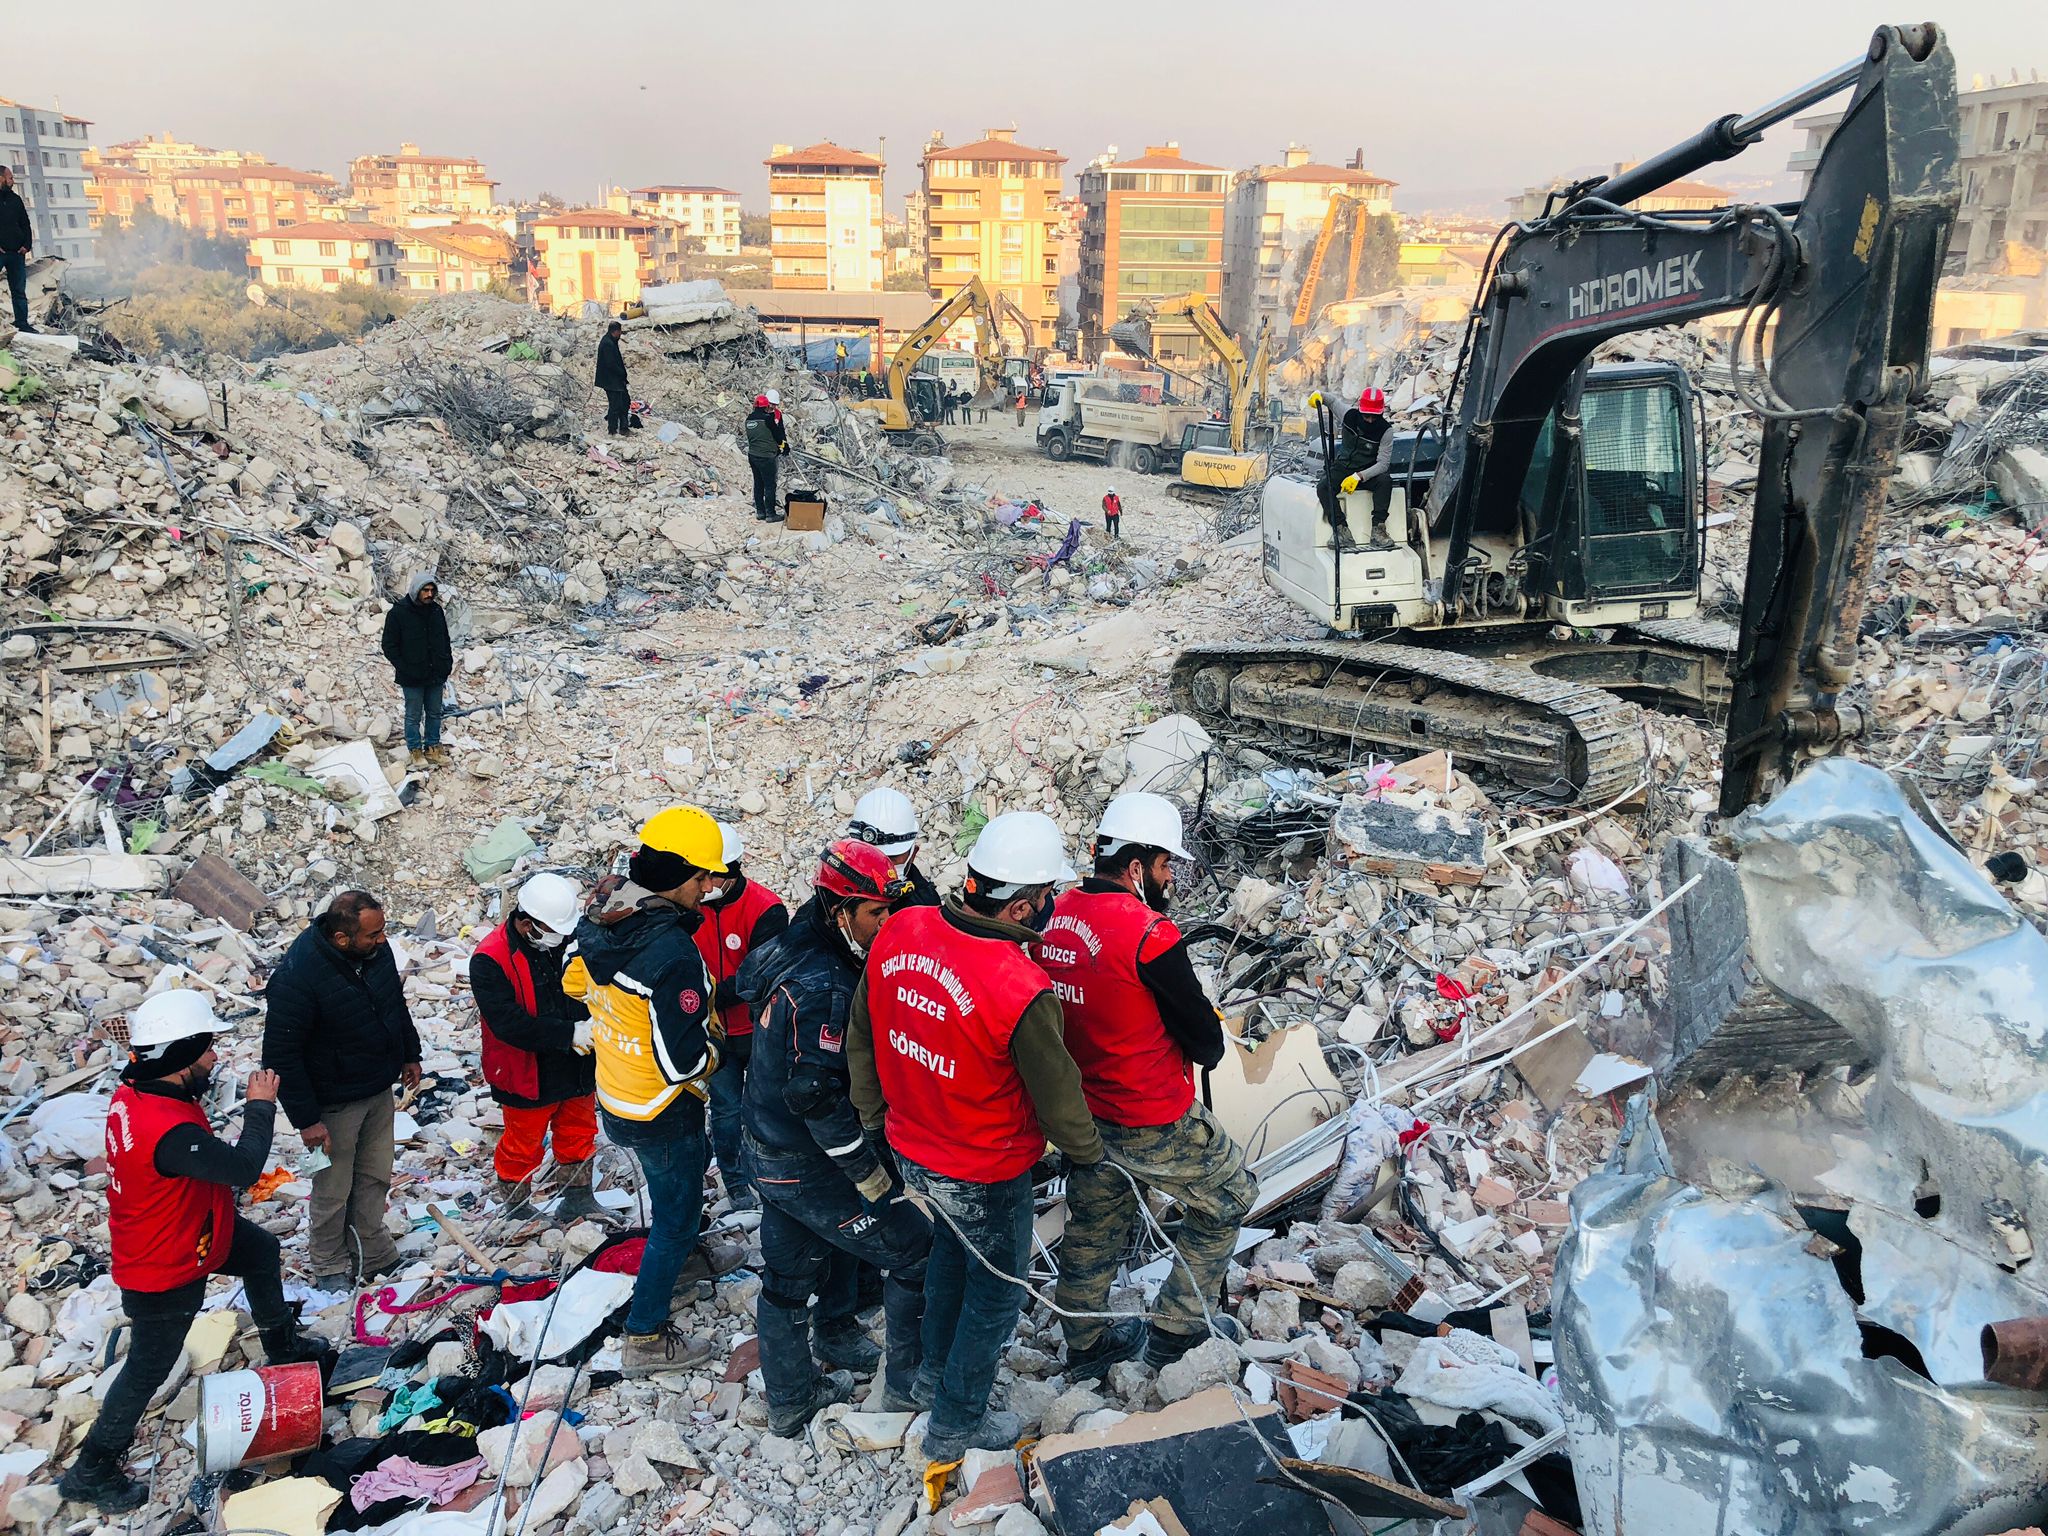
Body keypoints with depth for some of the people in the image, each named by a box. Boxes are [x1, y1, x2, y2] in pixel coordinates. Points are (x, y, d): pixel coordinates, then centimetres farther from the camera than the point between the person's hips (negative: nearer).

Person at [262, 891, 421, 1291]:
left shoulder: (376, 949, -10)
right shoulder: (296, 977, -31)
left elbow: (395, 1000, 11)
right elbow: (281, 1055, -23)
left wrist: (410, 1054, 18)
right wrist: (306, 1119, -19)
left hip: (380, 1091, 6)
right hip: (334, 1104, -6)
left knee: (375, 1177, 20)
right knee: (333, 1190, 11)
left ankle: (372, 1255, 38)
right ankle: (330, 1267, 34)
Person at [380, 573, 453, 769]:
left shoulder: (437, 611, 5)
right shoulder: (398, 613, -10)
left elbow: (445, 641, 15)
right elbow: (389, 646, -7)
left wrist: (447, 664, 6)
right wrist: (403, 669, -14)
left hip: (436, 675, 5)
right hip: (412, 678, -5)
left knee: (434, 713, 14)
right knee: (414, 716, 6)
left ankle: (433, 748, 25)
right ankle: (416, 751, 16)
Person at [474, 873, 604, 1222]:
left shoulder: (568, 938, -5)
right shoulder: (490, 961, -22)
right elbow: (510, 1024, -29)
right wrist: (569, 1034, -32)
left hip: (577, 1067, 6)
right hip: (528, 1075, -5)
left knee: (579, 1133, 19)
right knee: (523, 1144, 11)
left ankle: (578, 1199, 37)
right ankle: (517, 1207, 33)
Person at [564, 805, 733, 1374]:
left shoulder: (598, 919, -8)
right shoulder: (673, 952, -33)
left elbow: (574, 981, 12)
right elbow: (683, 1059, -29)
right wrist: (713, 1052, -9)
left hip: (613, 1097, 8)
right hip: (661, 1113, -8)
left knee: (689, 1165, 33)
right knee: (676, 1215, 11)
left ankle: (674, 1259, 55)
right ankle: (645, 1338, 23)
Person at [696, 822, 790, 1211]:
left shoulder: (766, 909, -20)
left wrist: (711, 996, -32)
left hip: (758, 1030, -3)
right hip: (716, 1033, 3)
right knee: (727, 1110, 12)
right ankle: (735, 1183, 29)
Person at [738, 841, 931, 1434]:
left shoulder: (788, 956, 2)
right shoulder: (826, 986, -28)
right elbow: (816, 1094, -32)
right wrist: (869, 1172, -23)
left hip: (769, 1155, 9)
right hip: (811, 1168, -9)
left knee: (787, 1280, 23)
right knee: (917, 1252, 5)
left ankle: (789, 1401, 41)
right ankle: (906, 1385, 18)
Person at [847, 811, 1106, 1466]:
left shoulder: (899, 932, -15)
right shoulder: (1021, 992, -34)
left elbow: (861, 1039, -1)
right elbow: (1056, 1095, -19)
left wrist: (872, 1115, 15)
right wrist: (1088, 1149, 2)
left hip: (909, 1148, 6)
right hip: (985, 1176, -6)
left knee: (951, 1246, 33)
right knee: (996, 1292, 20)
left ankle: (936, 1367, 55)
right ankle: (956, 1425, 38)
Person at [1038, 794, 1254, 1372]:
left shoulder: (1053, 915, -4)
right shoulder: (1149, 934, -27)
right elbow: (1206, 1040, -17)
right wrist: (1208, 1048, 4)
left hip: (1081, 1114, 7)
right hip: (1155, 1124, -7)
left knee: (1094, 1229, 25)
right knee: (1228, 1197, 19)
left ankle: (1086, 1346, 43)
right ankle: (1176, 1331, 26)